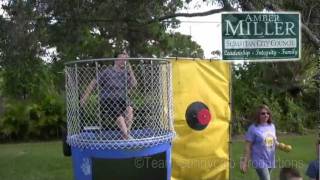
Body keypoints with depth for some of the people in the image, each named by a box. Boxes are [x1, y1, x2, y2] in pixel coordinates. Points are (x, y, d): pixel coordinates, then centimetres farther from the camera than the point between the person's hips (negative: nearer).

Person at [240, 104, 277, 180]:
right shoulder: (253, 128, -12)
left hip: (270, 161, 6)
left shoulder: (272, 126, 6)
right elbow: (248, 146, -11)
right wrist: (245, 162, -13)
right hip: (260, 161, -6)